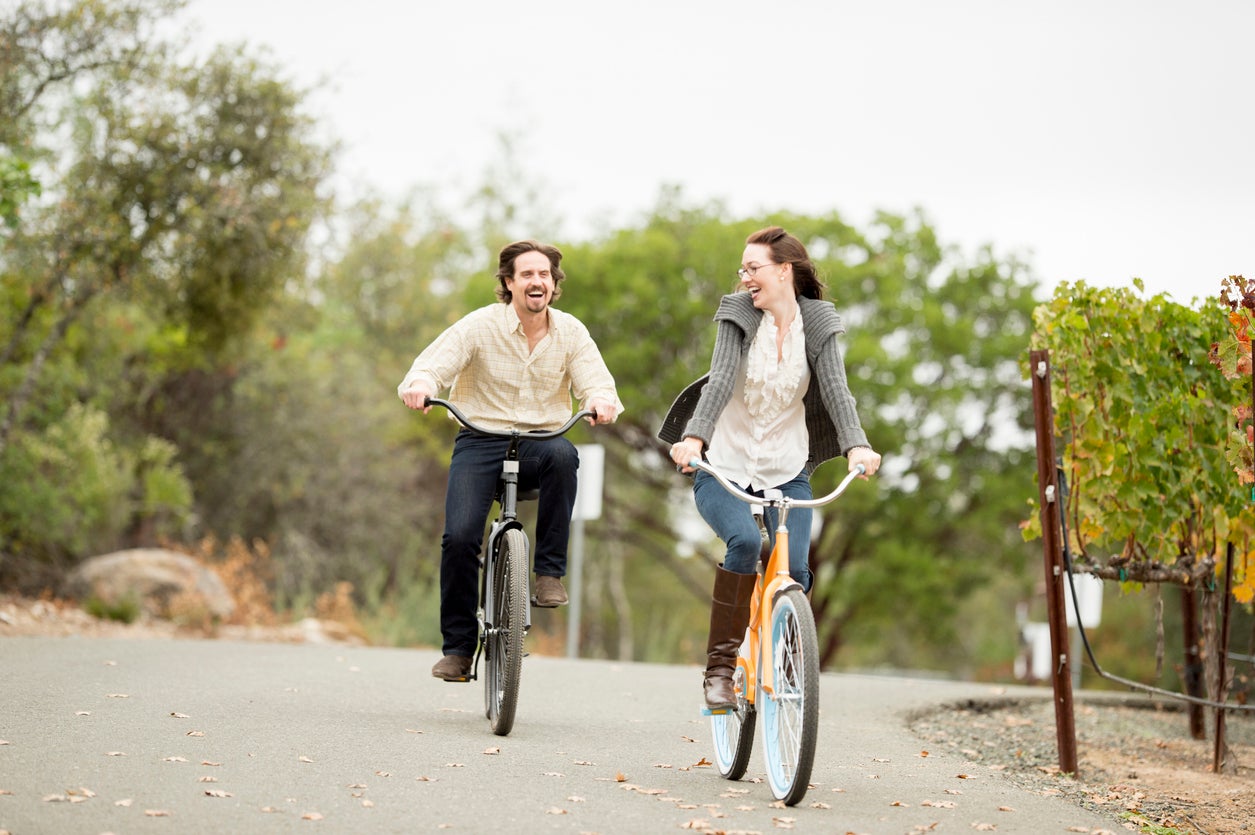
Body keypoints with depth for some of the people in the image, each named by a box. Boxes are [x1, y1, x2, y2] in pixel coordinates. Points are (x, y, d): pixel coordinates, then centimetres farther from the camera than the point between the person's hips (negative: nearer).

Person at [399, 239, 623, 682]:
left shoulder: (570, 332, 2)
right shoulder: (480, 325, -4)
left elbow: (595, 379, -8)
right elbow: (434, 363, -14)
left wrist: (602, 401, -33)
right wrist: (420, 385, -39)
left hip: (540, 441, 1)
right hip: (480, 441, -1)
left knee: (563, 454, -36)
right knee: (460, 536, -18)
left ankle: (550, 571, -22)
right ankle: (457, 648, -3)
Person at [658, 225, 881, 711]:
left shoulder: (817, 323, -2)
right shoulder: (738, 312, -6)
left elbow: (835, 388, -15)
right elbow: (721, 380, -19)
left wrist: (856, 445, -33)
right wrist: (694, 437, -37)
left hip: (787, 470, 2)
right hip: (723, 464, -2)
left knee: (793, 570, -12)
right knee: (744, 541, -28)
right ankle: (720, 666, -16)